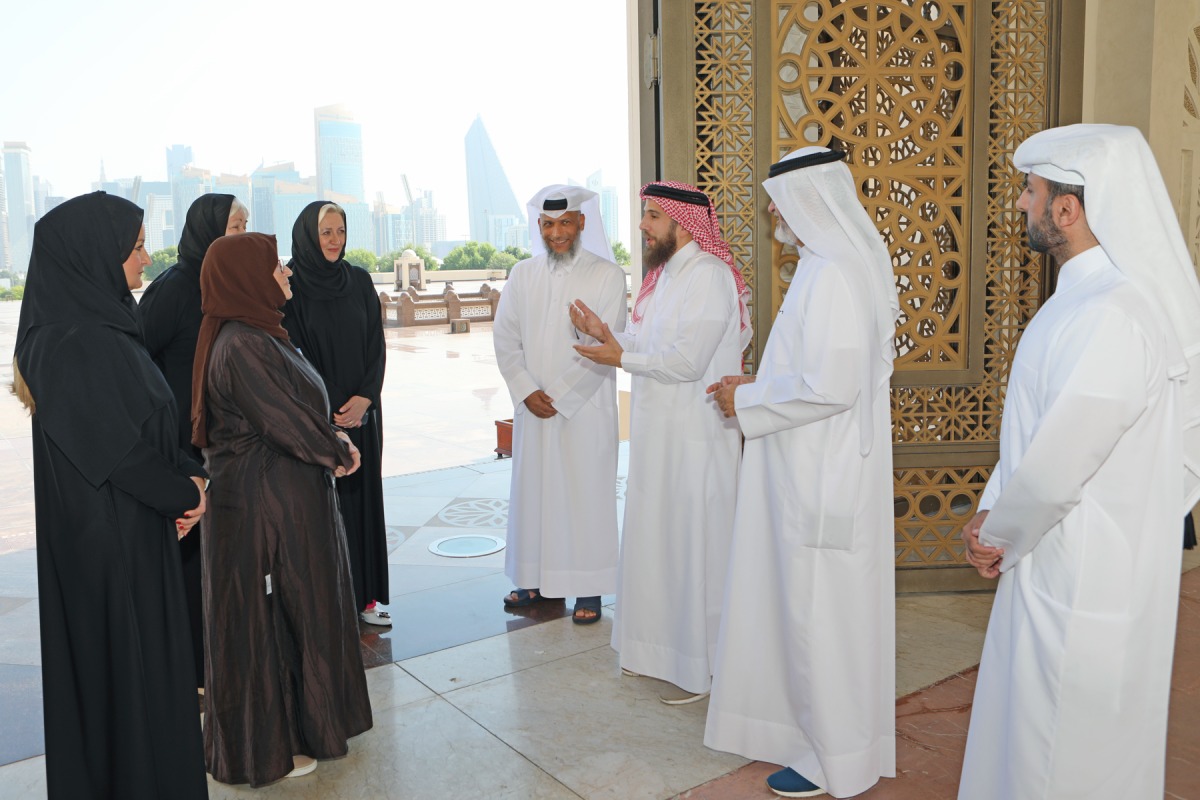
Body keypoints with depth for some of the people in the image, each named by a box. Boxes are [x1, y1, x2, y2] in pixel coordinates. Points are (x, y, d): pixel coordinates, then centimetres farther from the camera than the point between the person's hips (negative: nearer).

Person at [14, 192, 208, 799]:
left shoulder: (105, 325, 6)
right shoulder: (76, 344, -23)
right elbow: (117, 448, -22)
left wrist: (185, 478, -1)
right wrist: (182, 493, -7)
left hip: (134, 523, 9)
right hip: (108, 535, -9)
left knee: (143, 656, 20)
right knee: (122, 661, 6)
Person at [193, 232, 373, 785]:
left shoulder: (258, 335, 9)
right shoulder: (242, 346, -22)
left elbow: (296, 407, 13)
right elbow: (285, 423, -22)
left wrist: (332, 439, -2)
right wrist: (338, 452, -6)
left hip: (285, 496, 10)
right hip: (264, 504, -10)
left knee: (290, 612, 20)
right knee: (264, 619, 5)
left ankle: (296, 723, 36)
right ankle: (264, 750, 23)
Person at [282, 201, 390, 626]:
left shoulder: (359, 281, 7)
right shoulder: (289, 287, -5)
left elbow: (376, 344, 6)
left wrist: (363, 398, -7)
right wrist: (323, 413, -12)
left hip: (361, 411, 4)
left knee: (363, 497, 7)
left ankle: (364, 594, 16)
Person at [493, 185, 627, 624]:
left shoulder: (608, 275, -5)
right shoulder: (522, 275, 8)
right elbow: (504, 339, 6)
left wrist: (558, 397, -12)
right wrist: (526, 392, -7)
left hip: (586, 408, -4)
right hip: (532, 408, 4)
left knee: (586, 493, 2)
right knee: (533, 490, 9)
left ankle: (588, 589, 13)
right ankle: (537, 579, 24)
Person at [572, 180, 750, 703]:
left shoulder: (709, 276, -16)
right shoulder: (666, 274, 15)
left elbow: (685, 360, -23)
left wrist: (621, 357, -14)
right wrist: (606, 333, 2)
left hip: (695, 441, -9)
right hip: (659, 434, 9)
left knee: (693, 546, 0)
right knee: (657, 540, 16)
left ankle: (702, 666, 15)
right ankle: (659, 648, 31)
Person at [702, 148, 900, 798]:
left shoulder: (833, 276, -21)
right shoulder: (831, 265, 12)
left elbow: (829, 387, -26)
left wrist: (749, 402, -13)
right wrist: (758, 387, 11)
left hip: (824, 478, -10)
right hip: (814, 469, 10)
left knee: (819, 609, 3)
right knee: (805, 602, 19)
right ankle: (814, 726, 36)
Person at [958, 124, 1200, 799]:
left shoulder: (1114, 316, -27)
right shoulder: (1081, 296, 7)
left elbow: (1056, 468, -26)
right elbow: (1031, 431, 12)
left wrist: (999, 535, -8)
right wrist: (993, 515, 2)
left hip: (1082, 587, -9)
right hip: (1060, 572, 9)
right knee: (1028, 737, 24)